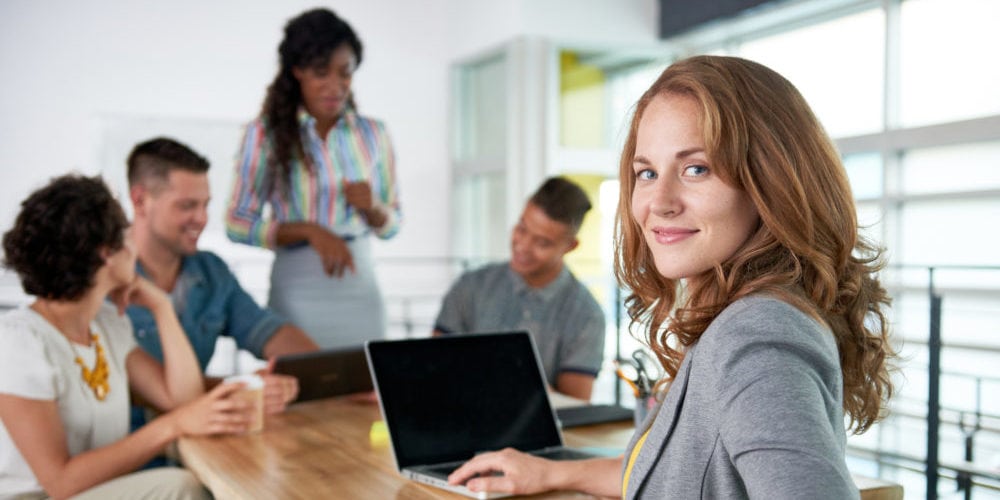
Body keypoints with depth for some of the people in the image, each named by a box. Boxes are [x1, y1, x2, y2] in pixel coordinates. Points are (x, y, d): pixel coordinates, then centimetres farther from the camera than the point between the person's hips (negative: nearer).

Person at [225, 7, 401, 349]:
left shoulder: (373, 134, 7)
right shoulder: (266, 133, -1)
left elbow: (392, 224, 13)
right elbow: (237, 224, -3)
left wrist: (372, 208, -9)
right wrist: (309, 231, -15)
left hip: (360, 286, 3)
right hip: (298, 291, -2)